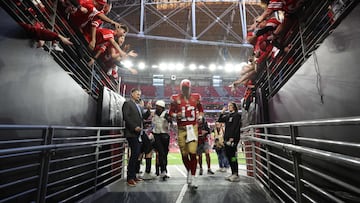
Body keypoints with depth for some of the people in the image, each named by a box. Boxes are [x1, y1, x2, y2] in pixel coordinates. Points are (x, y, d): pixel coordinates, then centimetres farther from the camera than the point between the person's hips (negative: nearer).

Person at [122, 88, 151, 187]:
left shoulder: (138, 106, 22)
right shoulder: (127, 103, -2)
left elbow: (143, 116, 17)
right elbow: (126, 117, -13)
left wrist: (149, 109, 2)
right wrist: (134, 127, -19)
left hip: (138, 134, 8)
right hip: (132, 134, -8)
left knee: (136, 154, 9)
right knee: (134, 154, -9)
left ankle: (133, 176, 19)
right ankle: (130, 178, 0)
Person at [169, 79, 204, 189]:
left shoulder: (196, 97, 8)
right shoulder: (175, 98, 3)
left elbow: (201, 109, 21)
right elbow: (171, 112, 10)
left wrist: (200, 116, 2)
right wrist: (176, 115, -10)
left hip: (193, 127, 0)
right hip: (181, 128, 0)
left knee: (193, 153, -10)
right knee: (184, 154, 7)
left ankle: (192, 178, 2)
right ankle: (189, 172, 33)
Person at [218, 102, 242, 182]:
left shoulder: (237, 115, -4)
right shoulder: (227, 115, 18)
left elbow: (235, 127, -14)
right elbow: (219, 120, 20)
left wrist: (232, 137, -20)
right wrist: (222, 112, 11)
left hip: (233, 138, -8)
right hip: (227, 138, 8)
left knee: (232, 156, -7)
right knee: (228, 155, 9)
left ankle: (236, 175, 0)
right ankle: (233, 173, 19)